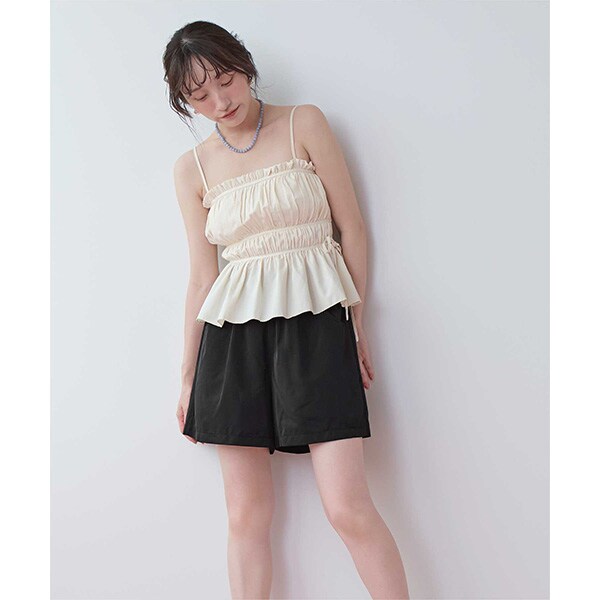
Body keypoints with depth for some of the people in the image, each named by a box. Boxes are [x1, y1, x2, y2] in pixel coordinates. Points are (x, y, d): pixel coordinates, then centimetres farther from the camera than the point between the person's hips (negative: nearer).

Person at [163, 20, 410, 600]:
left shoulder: (305, 123, 4)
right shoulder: (192, 167, 10)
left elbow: (352, 229, 4)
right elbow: (202, 277, 12)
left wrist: (358, 324, 2)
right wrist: (188, 376, 13)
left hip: (315, 321, -2)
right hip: (232, 333, 3)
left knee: (348, 507, -8)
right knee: (246, 514, 4)